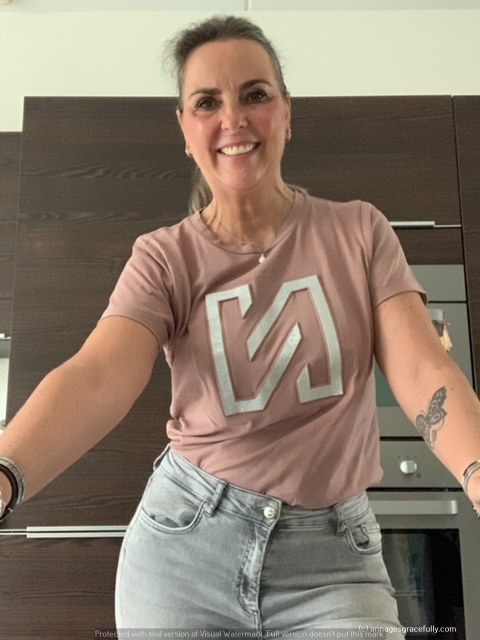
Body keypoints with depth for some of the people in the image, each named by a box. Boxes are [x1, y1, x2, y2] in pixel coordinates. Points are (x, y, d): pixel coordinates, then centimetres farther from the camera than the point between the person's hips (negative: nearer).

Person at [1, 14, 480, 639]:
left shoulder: (358, 232, -2)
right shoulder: (165, 258, -5)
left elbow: (424, 373, -13)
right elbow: (95, 379, -22)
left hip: (334, 551, 1)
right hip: (185, 543, 0)